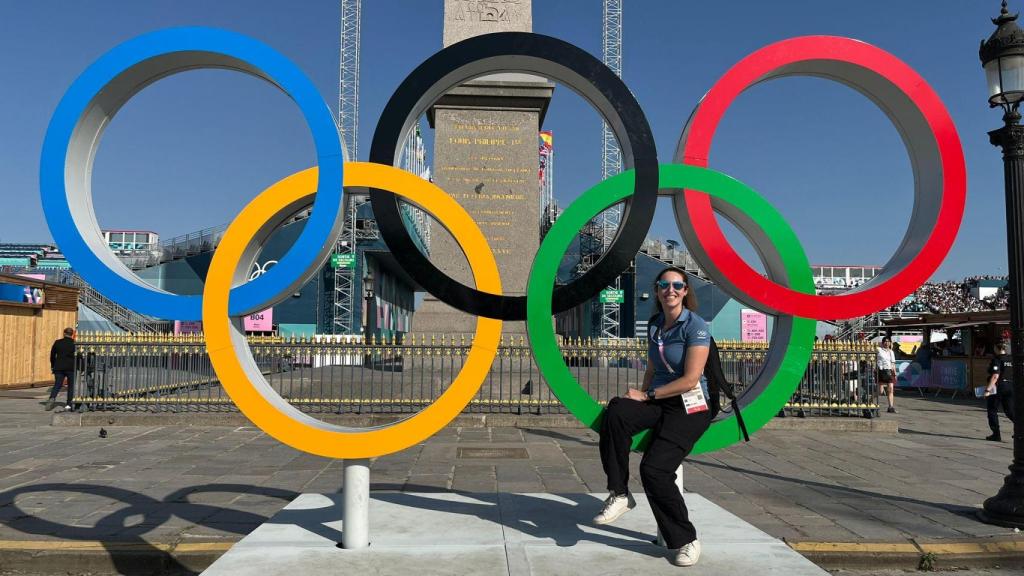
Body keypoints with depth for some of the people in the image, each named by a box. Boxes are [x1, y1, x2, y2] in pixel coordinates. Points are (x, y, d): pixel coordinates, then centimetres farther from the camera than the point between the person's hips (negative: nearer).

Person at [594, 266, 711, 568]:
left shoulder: (695, 326, -9)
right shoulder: (654, 325, 12)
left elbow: (690, 380, -15)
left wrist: (646, 395, -13)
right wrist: (641, 395, 4)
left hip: (690, 407, -6)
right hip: (659, 403, 6)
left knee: (654, 468, -24)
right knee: (616, 410, -28)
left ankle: (685, 540, -4)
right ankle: (619, 494, -19)